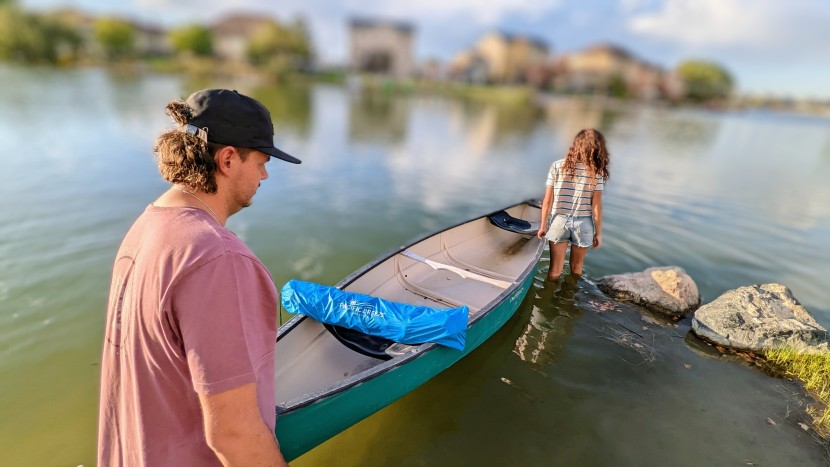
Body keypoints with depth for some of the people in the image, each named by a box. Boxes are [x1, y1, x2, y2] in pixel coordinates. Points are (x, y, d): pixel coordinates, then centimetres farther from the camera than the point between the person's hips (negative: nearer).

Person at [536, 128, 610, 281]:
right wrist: (598, 232, 3)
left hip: (559, 222, 0)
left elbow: (547, 200, -6)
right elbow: (596, 206, -7)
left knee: (555, 270, 10)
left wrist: (543, 225, 4)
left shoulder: (557, 166, -6)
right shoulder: (596, 172, -8)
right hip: (583, 224, 0)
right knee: (576, 268, 20)